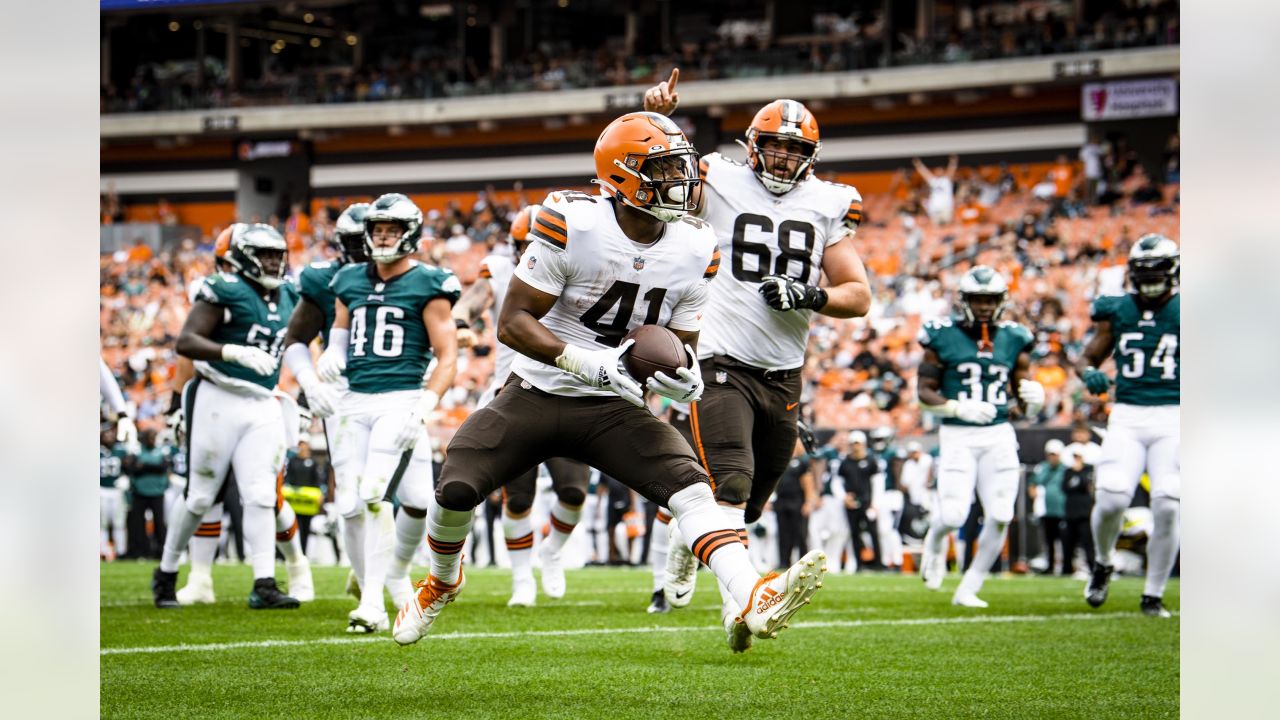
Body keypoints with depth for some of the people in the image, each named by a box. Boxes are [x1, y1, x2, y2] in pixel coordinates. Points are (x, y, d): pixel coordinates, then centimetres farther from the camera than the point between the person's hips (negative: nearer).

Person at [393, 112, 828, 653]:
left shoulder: (694, 251, -4)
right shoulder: (572, 223, -19)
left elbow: (681, 344, 6)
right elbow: (513, 322, -17)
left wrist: (685, 379, -19)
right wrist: (585, 363, -29)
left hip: (612, 409, 3)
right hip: (535, 396, -2)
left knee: (690, 486, -22)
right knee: (456, 490, -16)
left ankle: (752, 601, -40)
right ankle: (442, 582, 19)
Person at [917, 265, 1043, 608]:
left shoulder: (1013, 340, 9)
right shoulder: (943, 337, -2)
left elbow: (1026, 403, 12)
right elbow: (925, 392, -2)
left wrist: (1034, 397, -13)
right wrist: (960, 408, -19)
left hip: (999, 437, 3)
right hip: (957, 436, -3)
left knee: (999, 516, -6)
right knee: (953, 515, -12)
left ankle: (969, 590, 9)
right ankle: (935, 542, 26)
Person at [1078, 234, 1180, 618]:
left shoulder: (1184, 312, 2)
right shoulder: (1117, 312, 9)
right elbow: (1088, 358, 17)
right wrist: (1089, 374, -6)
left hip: (1172, 417, -1)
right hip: (1127, 416, 1)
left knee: (1167, 507, -9)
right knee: (1112, 499, -15)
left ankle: (1153, 594, 7)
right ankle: (1102, 564, 16)